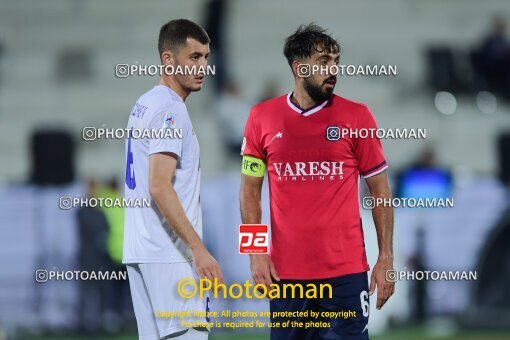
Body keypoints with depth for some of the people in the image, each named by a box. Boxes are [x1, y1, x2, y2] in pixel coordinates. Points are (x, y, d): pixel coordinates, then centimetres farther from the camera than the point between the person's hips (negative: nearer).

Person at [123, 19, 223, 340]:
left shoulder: (144, 105, 16)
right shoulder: (171, 109, -12)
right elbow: (159, 186, -21)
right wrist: (198, 249, -23)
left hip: (140, 251, 10)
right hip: (169, 256, -10)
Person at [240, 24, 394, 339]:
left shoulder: (357, 116, 1)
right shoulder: (262, 118, 4)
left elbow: (380, 191, 4)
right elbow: (250, 191, 10)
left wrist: (386, 259, -2)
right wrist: (256, 252, -1)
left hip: (346, 271, -1)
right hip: (285, 271, 2)